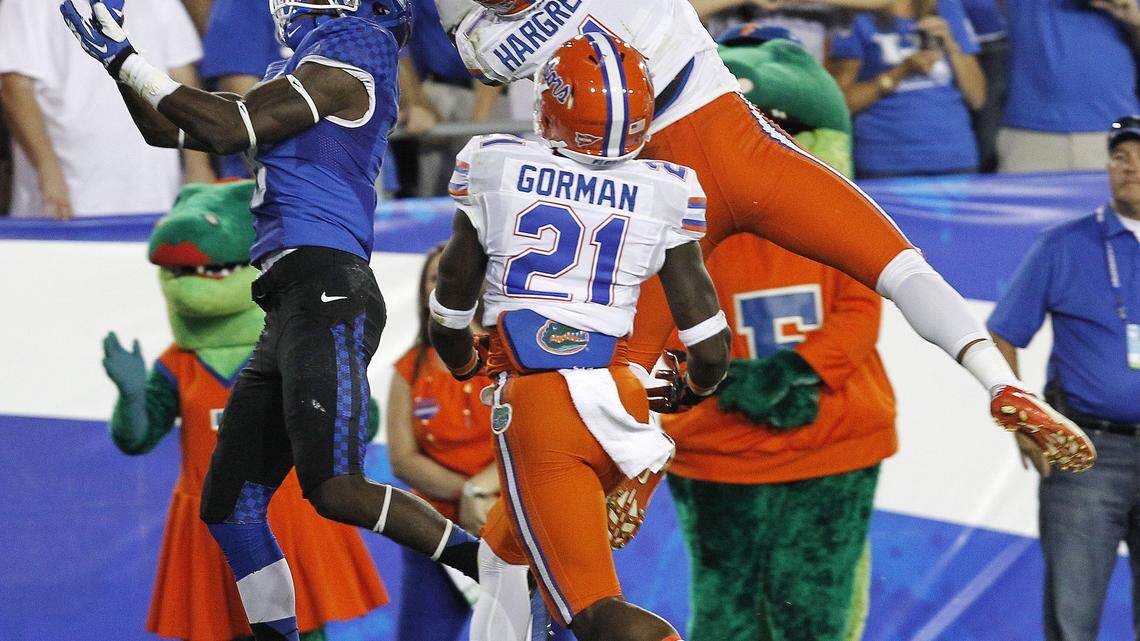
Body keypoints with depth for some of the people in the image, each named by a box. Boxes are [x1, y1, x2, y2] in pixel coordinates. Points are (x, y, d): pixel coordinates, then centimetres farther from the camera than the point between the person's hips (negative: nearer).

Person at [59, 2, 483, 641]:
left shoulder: (346, 59, -4)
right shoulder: (303, 70, 23)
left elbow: (230, 129, -13)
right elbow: (170, 132, 29)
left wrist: (127, 61, -8)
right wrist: (118, 54, 20)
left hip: (325, 290, -10)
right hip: (292, 305, 10)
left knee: (337, 492, -18)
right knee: (228, 504, 9)